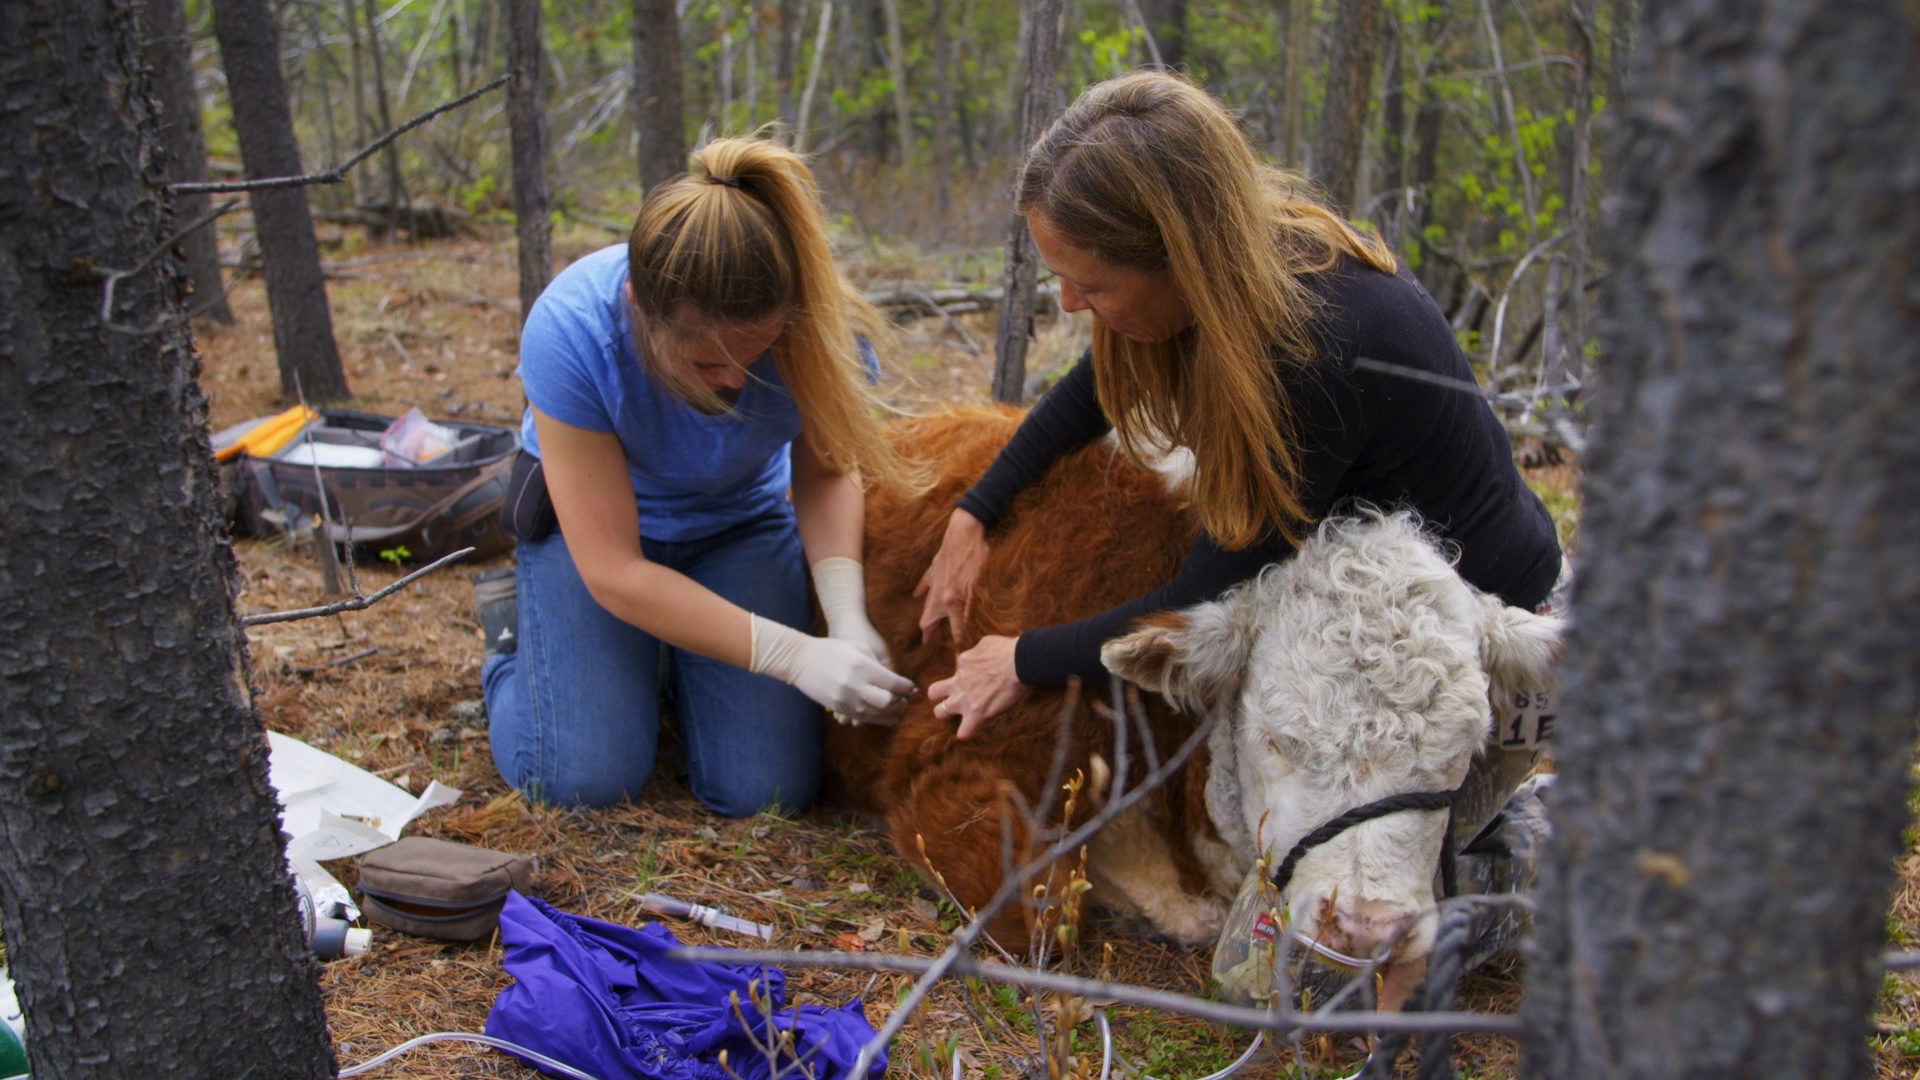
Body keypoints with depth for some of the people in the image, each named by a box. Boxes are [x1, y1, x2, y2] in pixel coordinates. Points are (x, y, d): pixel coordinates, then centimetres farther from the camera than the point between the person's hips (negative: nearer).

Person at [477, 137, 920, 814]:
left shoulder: (820, 322, -29)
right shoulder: (569, 332, -35)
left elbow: (826, 472, -10)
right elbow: (614, 570, -30)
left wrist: (847, 616, -28)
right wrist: (797, 656, -36)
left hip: (741, 523, 2)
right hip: (591, 518, -2)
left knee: (765, 791, -12)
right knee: (587, 779, -16)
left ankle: (673, 648, 19)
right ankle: (516, 624, 15)